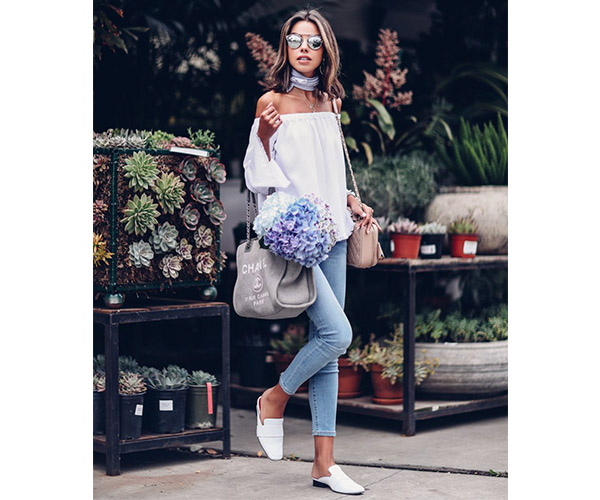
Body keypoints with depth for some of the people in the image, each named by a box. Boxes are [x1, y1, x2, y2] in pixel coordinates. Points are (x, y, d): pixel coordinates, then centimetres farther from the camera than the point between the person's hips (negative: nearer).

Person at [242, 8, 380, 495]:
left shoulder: (330, 101, 14)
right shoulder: (272, 102, -5)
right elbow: (256, 177, -5)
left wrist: (353, 203, 12)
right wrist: (263, 136, -21)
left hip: (331, 233, 7)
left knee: (327, 345, 6)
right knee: (338, 333, -18)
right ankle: (274, 399, 10)